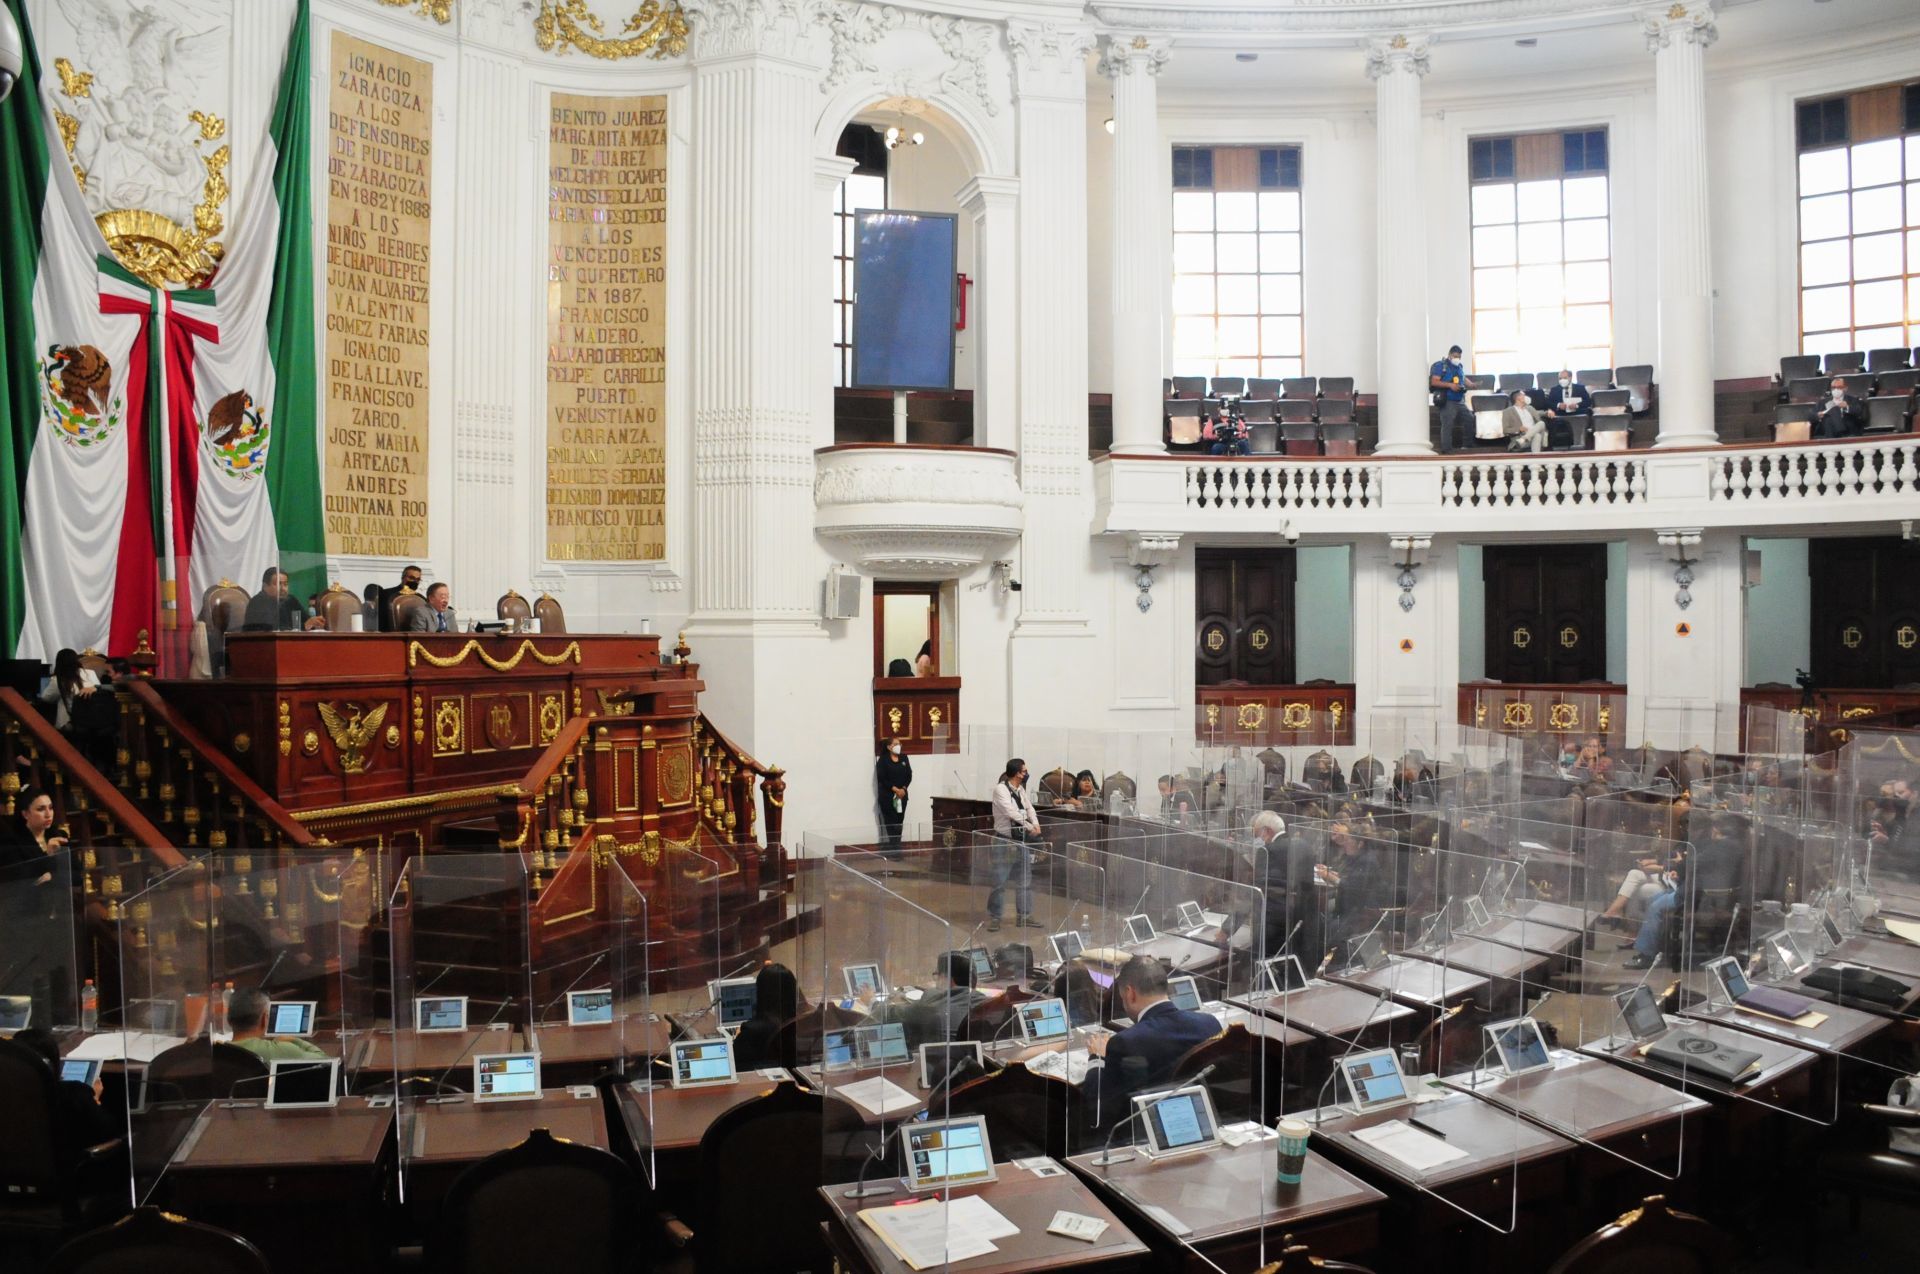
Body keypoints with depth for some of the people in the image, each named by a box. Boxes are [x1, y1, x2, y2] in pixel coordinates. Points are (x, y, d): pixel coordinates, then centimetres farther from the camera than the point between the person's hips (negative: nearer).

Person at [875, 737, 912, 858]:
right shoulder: (883, 760, -5)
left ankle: (896, 848, 11)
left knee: (899, 822, 5)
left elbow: (909, 775, 7)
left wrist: (903, 789, -8)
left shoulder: (904, 758, 10)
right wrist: (895, 789, -16)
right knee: (891, 823, -7)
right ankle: (893, 849, -3)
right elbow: (882, 778, -12)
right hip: (887, 796, -5)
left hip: (902, 795, 5)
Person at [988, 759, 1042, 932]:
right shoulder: (1000, 789, -15)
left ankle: (1024, 916, 21)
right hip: (1004, 841, -7)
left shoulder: (1021, 789, 9)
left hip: (1022, 840, 7)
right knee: (1000, 881, -2)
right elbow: (1011, 812, -23)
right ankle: (994, 918, 9)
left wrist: (1036, 823, -13)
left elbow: (1029, 808, 7)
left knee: (1025, 880, 11)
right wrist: (1029, 827, -22)